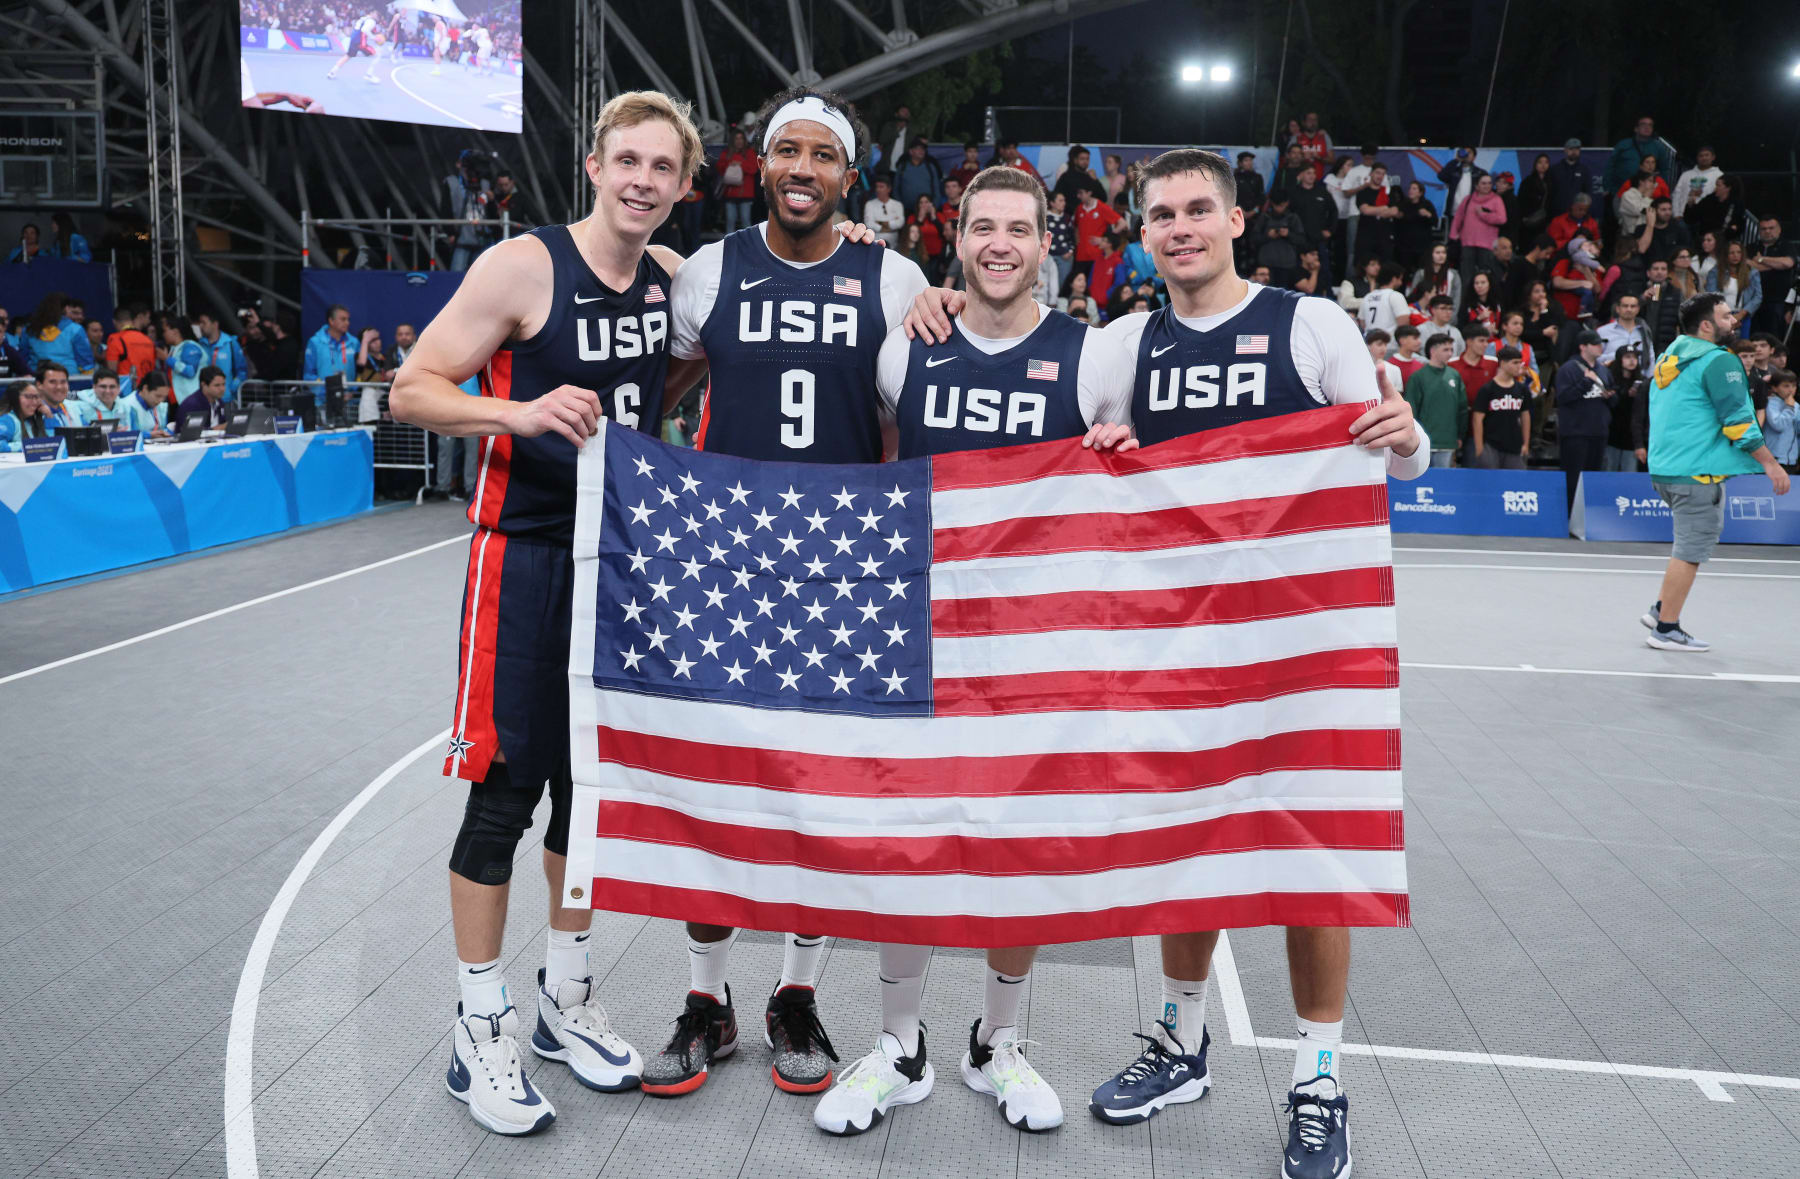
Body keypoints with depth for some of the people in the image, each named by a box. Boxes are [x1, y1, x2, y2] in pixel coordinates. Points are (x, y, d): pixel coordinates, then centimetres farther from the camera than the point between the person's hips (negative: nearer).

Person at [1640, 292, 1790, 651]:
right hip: (1697, 472, -9)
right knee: (1691, 548, -2)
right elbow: (1738, 420, -15)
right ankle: (1667, 629, 1)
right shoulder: (1718, 361, -12)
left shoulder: (1669, 359, 15)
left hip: (1664, 468, 9)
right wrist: (1770, 462, -10)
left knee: (1691, 542, 21)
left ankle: (1662, 608, 19)